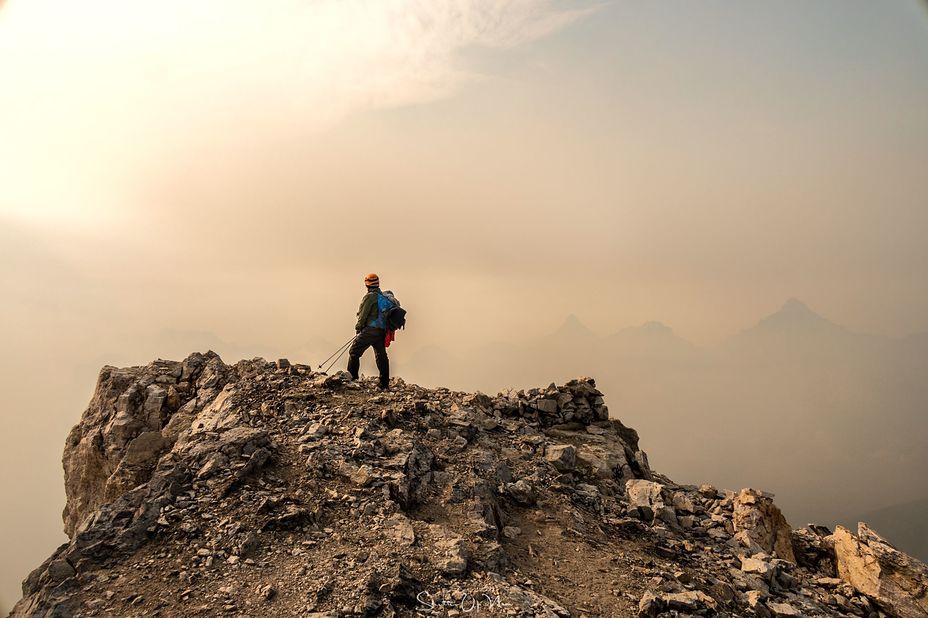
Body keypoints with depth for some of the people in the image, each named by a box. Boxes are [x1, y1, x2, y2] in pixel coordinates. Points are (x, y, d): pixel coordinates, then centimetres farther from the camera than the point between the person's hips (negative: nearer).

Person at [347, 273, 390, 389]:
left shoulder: (370, 296, -9)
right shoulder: (383, 296, 14)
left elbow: (363, 314, -8)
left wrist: (358, 327, 5)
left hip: (371, 330, -8)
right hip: (382, 330, 8)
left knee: (354, 351, -2)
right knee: (381, 356, 9)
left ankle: (352, 377, -7)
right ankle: (384, 384, 10)